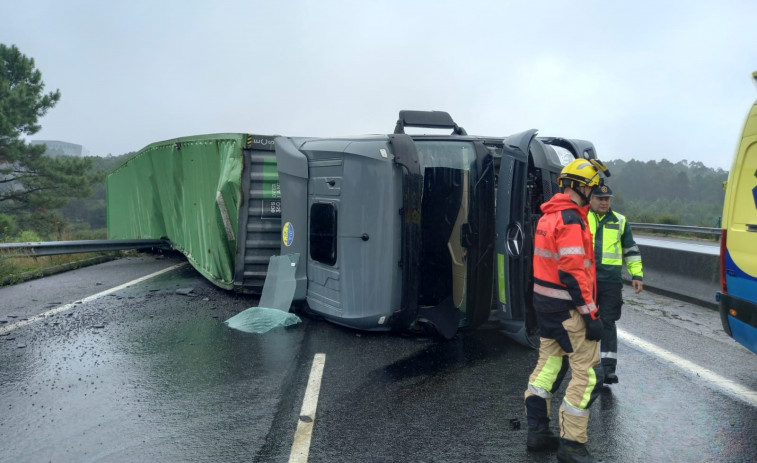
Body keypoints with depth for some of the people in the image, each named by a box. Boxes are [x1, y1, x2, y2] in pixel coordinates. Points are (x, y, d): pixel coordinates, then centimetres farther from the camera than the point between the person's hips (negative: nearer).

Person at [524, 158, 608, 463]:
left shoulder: (548, 215, 12)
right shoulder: (570, 220, -19)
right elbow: (573, 272, -24)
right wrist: (590, 315, -21)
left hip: (544, 302, 10)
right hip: (566, 308, -10)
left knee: (548, 364, 16)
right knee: (588, 373, -2)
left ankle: (537, 432, 23)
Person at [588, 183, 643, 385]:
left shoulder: (620, 221, 9)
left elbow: (631, 250, 13)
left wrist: (637, 275, 7)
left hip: (611, 281, 0)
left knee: (608, 323, 1)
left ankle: (608, 368, 4)